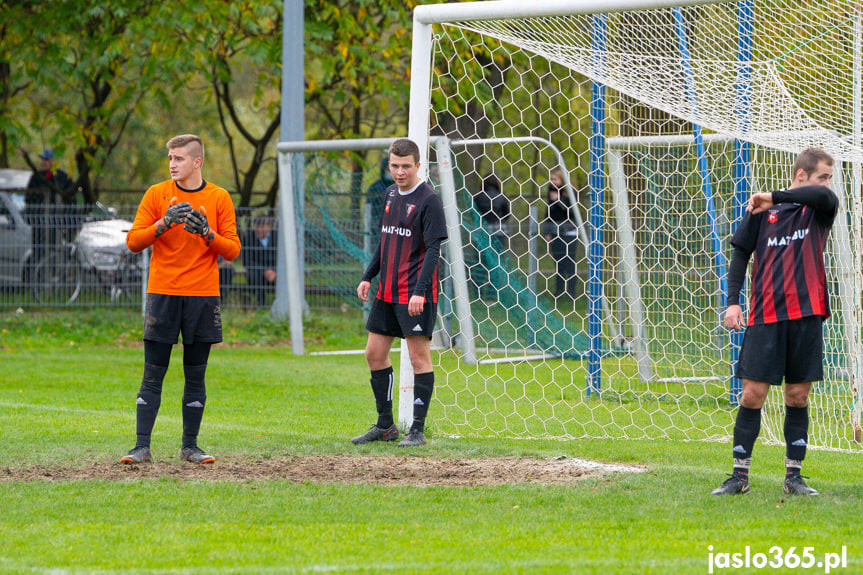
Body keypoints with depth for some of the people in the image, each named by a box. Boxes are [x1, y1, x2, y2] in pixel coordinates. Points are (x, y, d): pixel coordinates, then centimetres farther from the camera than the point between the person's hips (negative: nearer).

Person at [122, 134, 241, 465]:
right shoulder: (157, 194, 6)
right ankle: (142, 446, -5)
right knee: (153, 374, -4)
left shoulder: (219, 198, 6)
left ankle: (190, 446, 10)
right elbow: (133, 241, 1)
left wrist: (207, 232, -14)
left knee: (196, 375, 3)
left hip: (203, 295, 1)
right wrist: (165, 223, -14)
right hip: (162, 294, -1)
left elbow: (232, 250, 4)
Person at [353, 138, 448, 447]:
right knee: (375, 353, 9)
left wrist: (420, 291, -22)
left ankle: (418, 430, 0)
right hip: (387, 291, 8)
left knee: (419, 357, -4)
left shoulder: (428, 200, -11)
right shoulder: (391, 194, 12)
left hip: (415, 295, -8)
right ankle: (385, 425, 20)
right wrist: (368, 277, 16)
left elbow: (433, 249, -14)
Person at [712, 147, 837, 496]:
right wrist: (732, 301, -2)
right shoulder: (763, 210, 4)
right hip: (766, 316, -1)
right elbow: (740, 253, 8)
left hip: (806, 314, 1)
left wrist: (774, 198, -17)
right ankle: (740, 475, 3)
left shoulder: (819, 208, 6)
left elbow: (825, 197, -18)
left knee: (798, 397, 4)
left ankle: (793, 476, 12)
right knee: (753, 394, -4)